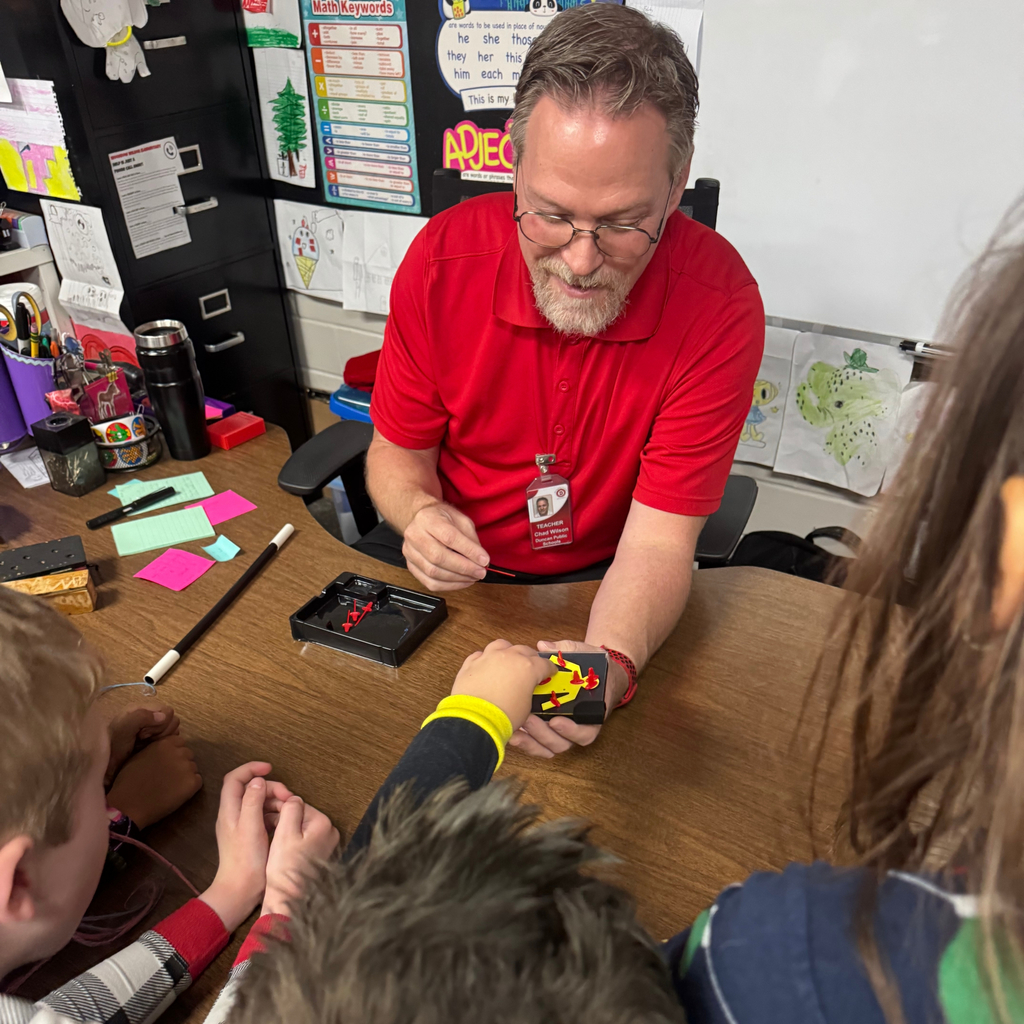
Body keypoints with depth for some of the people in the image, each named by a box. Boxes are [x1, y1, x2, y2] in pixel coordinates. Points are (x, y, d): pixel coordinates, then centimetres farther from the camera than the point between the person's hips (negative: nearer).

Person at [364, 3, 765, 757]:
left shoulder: (720, 305, -23)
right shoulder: (443, 257, -17)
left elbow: (659, 538, -22)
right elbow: (397, 451, -4)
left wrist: (610, 663, -42)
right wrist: (421, 515, -28)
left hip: (596, 576, -1)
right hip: (453, 559, 2)